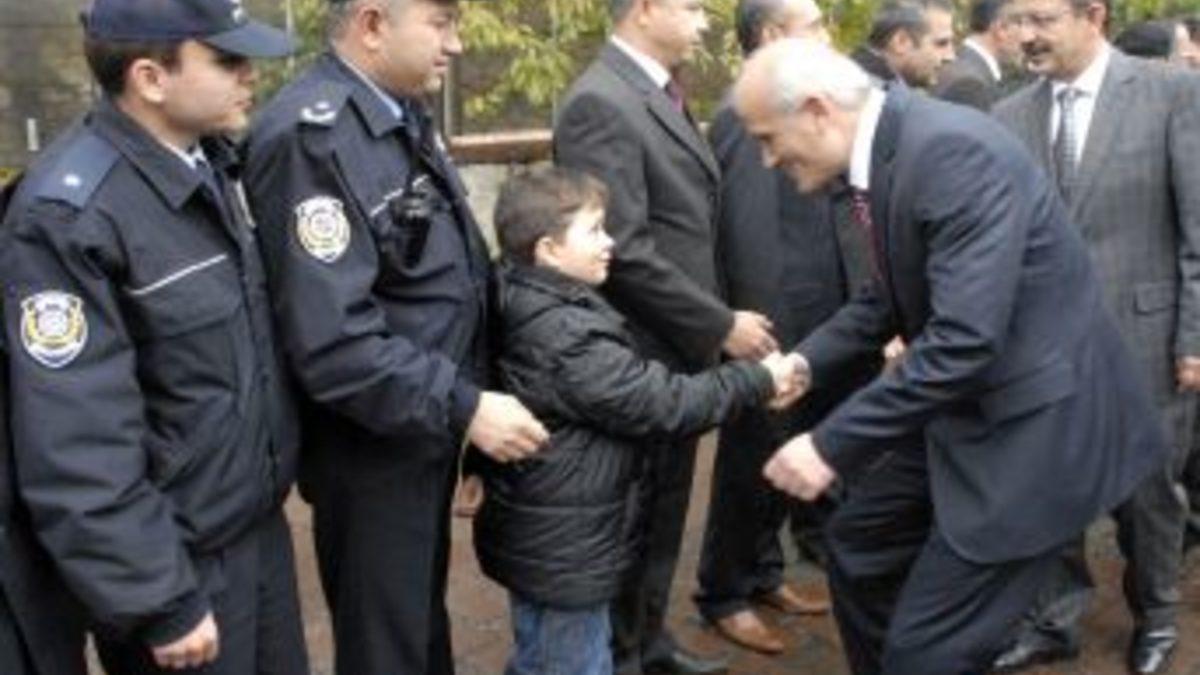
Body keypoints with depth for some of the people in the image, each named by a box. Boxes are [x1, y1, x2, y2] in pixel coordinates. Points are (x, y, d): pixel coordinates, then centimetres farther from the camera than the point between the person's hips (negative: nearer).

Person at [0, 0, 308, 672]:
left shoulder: (219, 163, 2)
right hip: (178, 560, -7)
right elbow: (77, 446, -22)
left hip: (263, 527, 7)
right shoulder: (69, 216, -21)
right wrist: (159, 604, -19)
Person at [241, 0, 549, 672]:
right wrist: (463, 407, -24)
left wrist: (464, 400, 11)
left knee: (424, 618, 26)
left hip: (427, 431, 8)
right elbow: (332, 341, -30)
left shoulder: (405, 115, 4)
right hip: (372, 449, -8)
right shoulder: (311, 137, -24)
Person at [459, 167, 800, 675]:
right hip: (563, 547, -10)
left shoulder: (523, 310, 4)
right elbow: (661, 403, -23)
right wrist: (758, 381, -14)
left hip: (539, 537, 10)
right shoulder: (569, 336, -27)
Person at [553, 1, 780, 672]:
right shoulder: (601, 103, -19)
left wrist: (716, 322, 8)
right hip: (638, 357, -9)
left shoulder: (663, 94, 10)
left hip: (677, 349, 9)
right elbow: (624, 250, -24)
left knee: (664, 511, 20)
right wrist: (721, 324, -18)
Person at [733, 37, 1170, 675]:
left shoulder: (951, 150, -26)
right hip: (966, 407, 10)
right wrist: (805, 361, 3)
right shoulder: (885, 149, 3)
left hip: (1031, 419, -9)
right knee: (859, 545, 21)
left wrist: (833, 445, -28)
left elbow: (966, 338, -32)